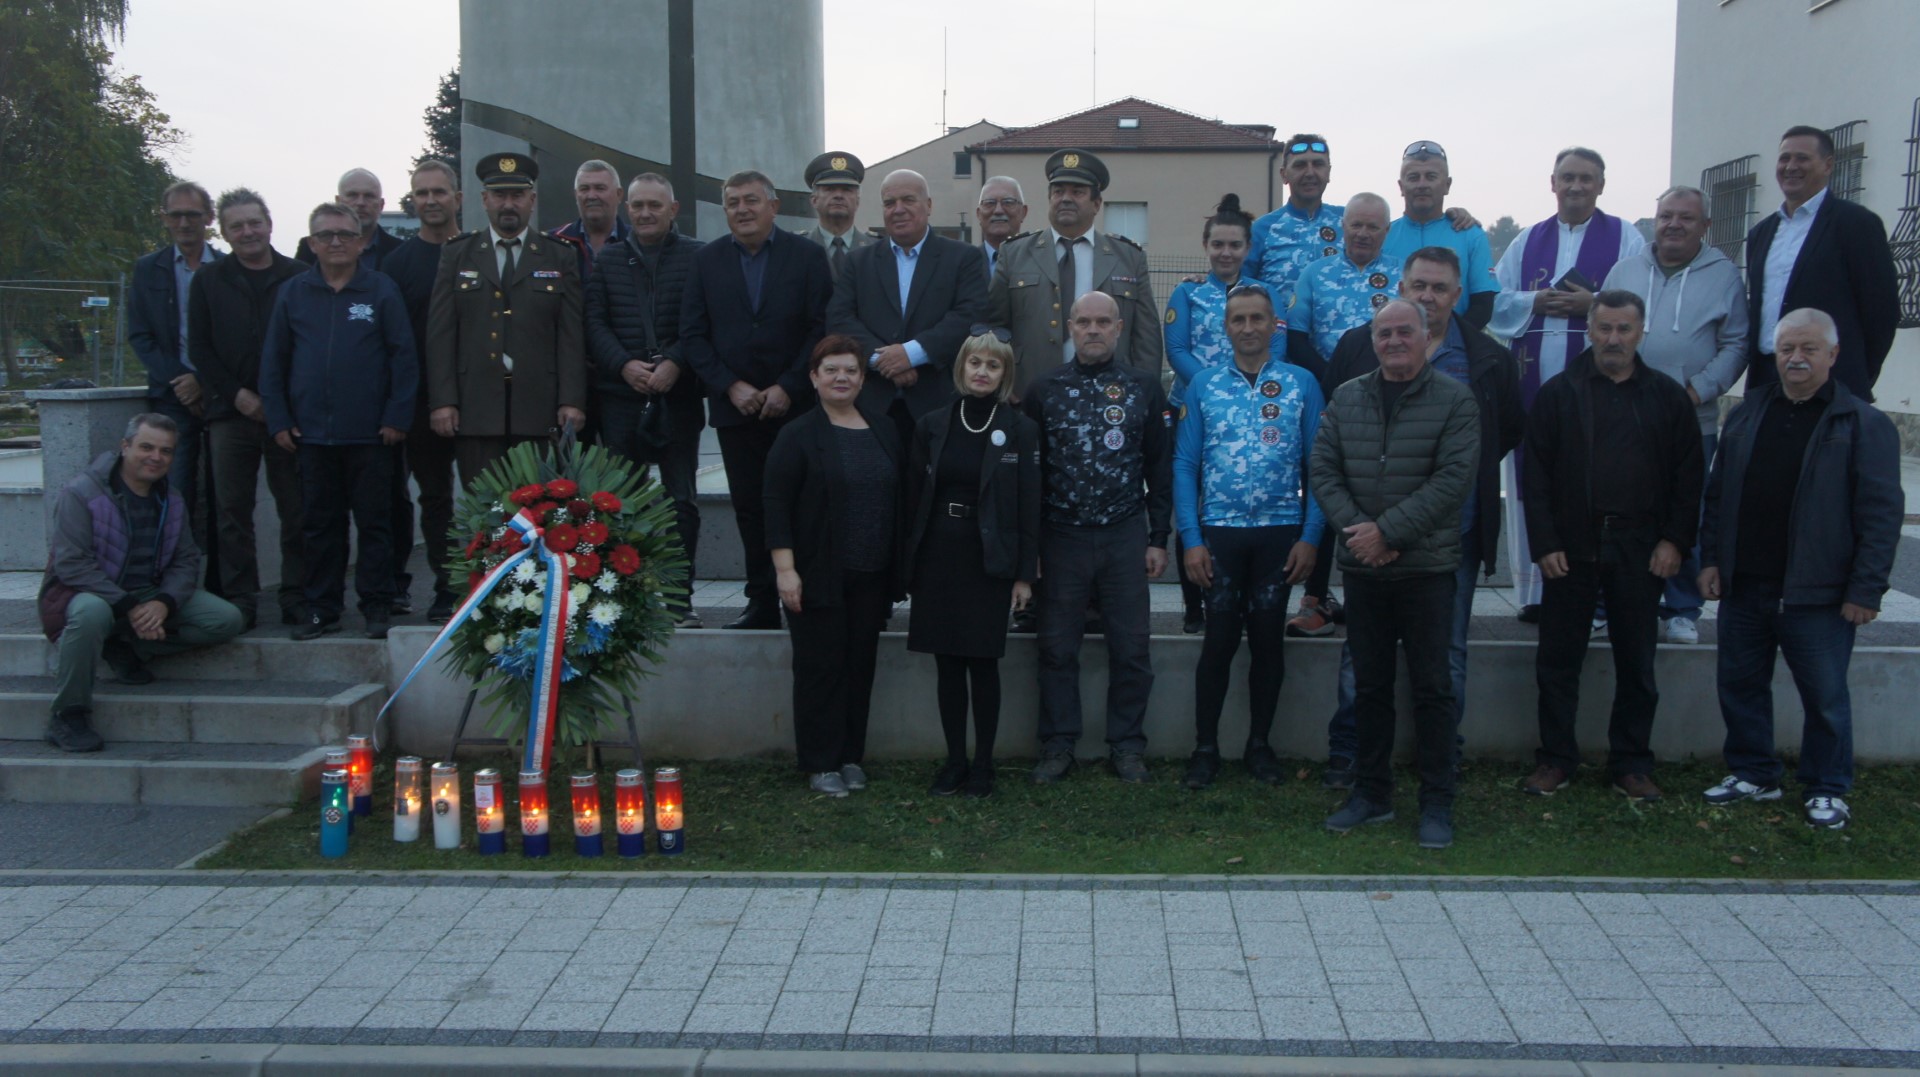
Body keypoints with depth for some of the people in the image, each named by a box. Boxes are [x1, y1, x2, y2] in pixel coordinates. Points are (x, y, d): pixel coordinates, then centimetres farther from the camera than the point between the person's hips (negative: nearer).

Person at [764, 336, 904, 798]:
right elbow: (777, 505, -8)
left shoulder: (883, 431, 11)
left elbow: (898, 498, 14)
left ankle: (852, 757, 20)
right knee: (820, 666, -1)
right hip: (818, 577, -5)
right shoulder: (798, 436, -4)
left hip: (871, 577, 5)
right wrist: (785, 568, -15)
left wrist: (897, 566, 10)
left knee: (861, 664, 9)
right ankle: (820, 764, 9)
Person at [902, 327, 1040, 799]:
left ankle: (983, 764, 13)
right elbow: (913, 498, 7)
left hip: (990, 560, -2)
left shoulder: (1021, 430, -1)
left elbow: (1029, 505, -2)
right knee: (947, 663, 6)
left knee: (983, 663, 1)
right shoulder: (932, 425, 5)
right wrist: (909, 565, 4)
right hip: (938, 558, 2)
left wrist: (1025, 573, -6)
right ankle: (954, 760, 17)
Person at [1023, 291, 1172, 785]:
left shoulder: (1144, 389, 5)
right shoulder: (1044, 389, 4)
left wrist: (1158, 538, 2)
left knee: (1130, 647, 3)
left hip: (1125, 536, 0)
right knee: (1057, 647, 4)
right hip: (1061, 537, 0)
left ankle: (1127, 746, 14)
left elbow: (1160, 468, 6)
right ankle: (1057, 745, 14)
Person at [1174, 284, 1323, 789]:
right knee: (1219, 640, 2)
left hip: (1281, 533, 0)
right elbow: (1184, 464, 2)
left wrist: (1310, 537, -6)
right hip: (1219, 533, 0)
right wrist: (1191, 539, -5)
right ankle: (1205, 748, 13)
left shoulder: (1302, 384, 2)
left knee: (1268, 640, 8)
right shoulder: (1203, 385, 4)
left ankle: (1260, 744, 21)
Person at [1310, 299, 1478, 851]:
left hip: (1426, 566, -3)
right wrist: (1355, 528, -11)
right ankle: (1371, 792, 23)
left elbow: (1453, 479, -12)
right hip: (1361, 567, 3)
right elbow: (1323, 471, 5)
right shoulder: (1346, 399, 8)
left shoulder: (1454, 401, -3)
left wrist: (1388, 530, -16)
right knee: (1369, 685, 11)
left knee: (1432, 686, 2)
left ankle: (1437, 804, 11)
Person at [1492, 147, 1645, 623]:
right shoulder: (1527, 240, 18)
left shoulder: (1625, 238, 9)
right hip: (1533, 384, 3)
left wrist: (1595, 304, -14)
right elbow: (1495, 302, 12)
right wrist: (1535, 302, -5)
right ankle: (1537, 592, 10)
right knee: (1533, 489, 2)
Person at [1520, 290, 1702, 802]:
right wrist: (1545, 543, -8)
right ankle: (1556, 758, 15)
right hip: (1571, 548, -1)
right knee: (1558, 660, 4)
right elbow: (1537, 475, -1)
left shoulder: (1667, 396, 6)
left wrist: (1675, 540, -3)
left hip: (1640, 551, 1)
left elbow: (1688, 476, 6)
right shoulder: (1558, 393, 2)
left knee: (1637, 664, 8)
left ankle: (1632, 762, 19)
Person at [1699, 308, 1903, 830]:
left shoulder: (1863, 424, -5)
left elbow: (1882, 512, -8)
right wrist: (1711, 558, 6)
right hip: (1744, 587, 5)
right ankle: (1753, 773, 28)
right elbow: (1718, 494, 13)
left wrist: (1866, 588, -12)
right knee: (1740, 685, 12)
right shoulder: (1747, 414, 10)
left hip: (1816, 593, -5)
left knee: (1825, 696, 5)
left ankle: (1827, 791, 19)